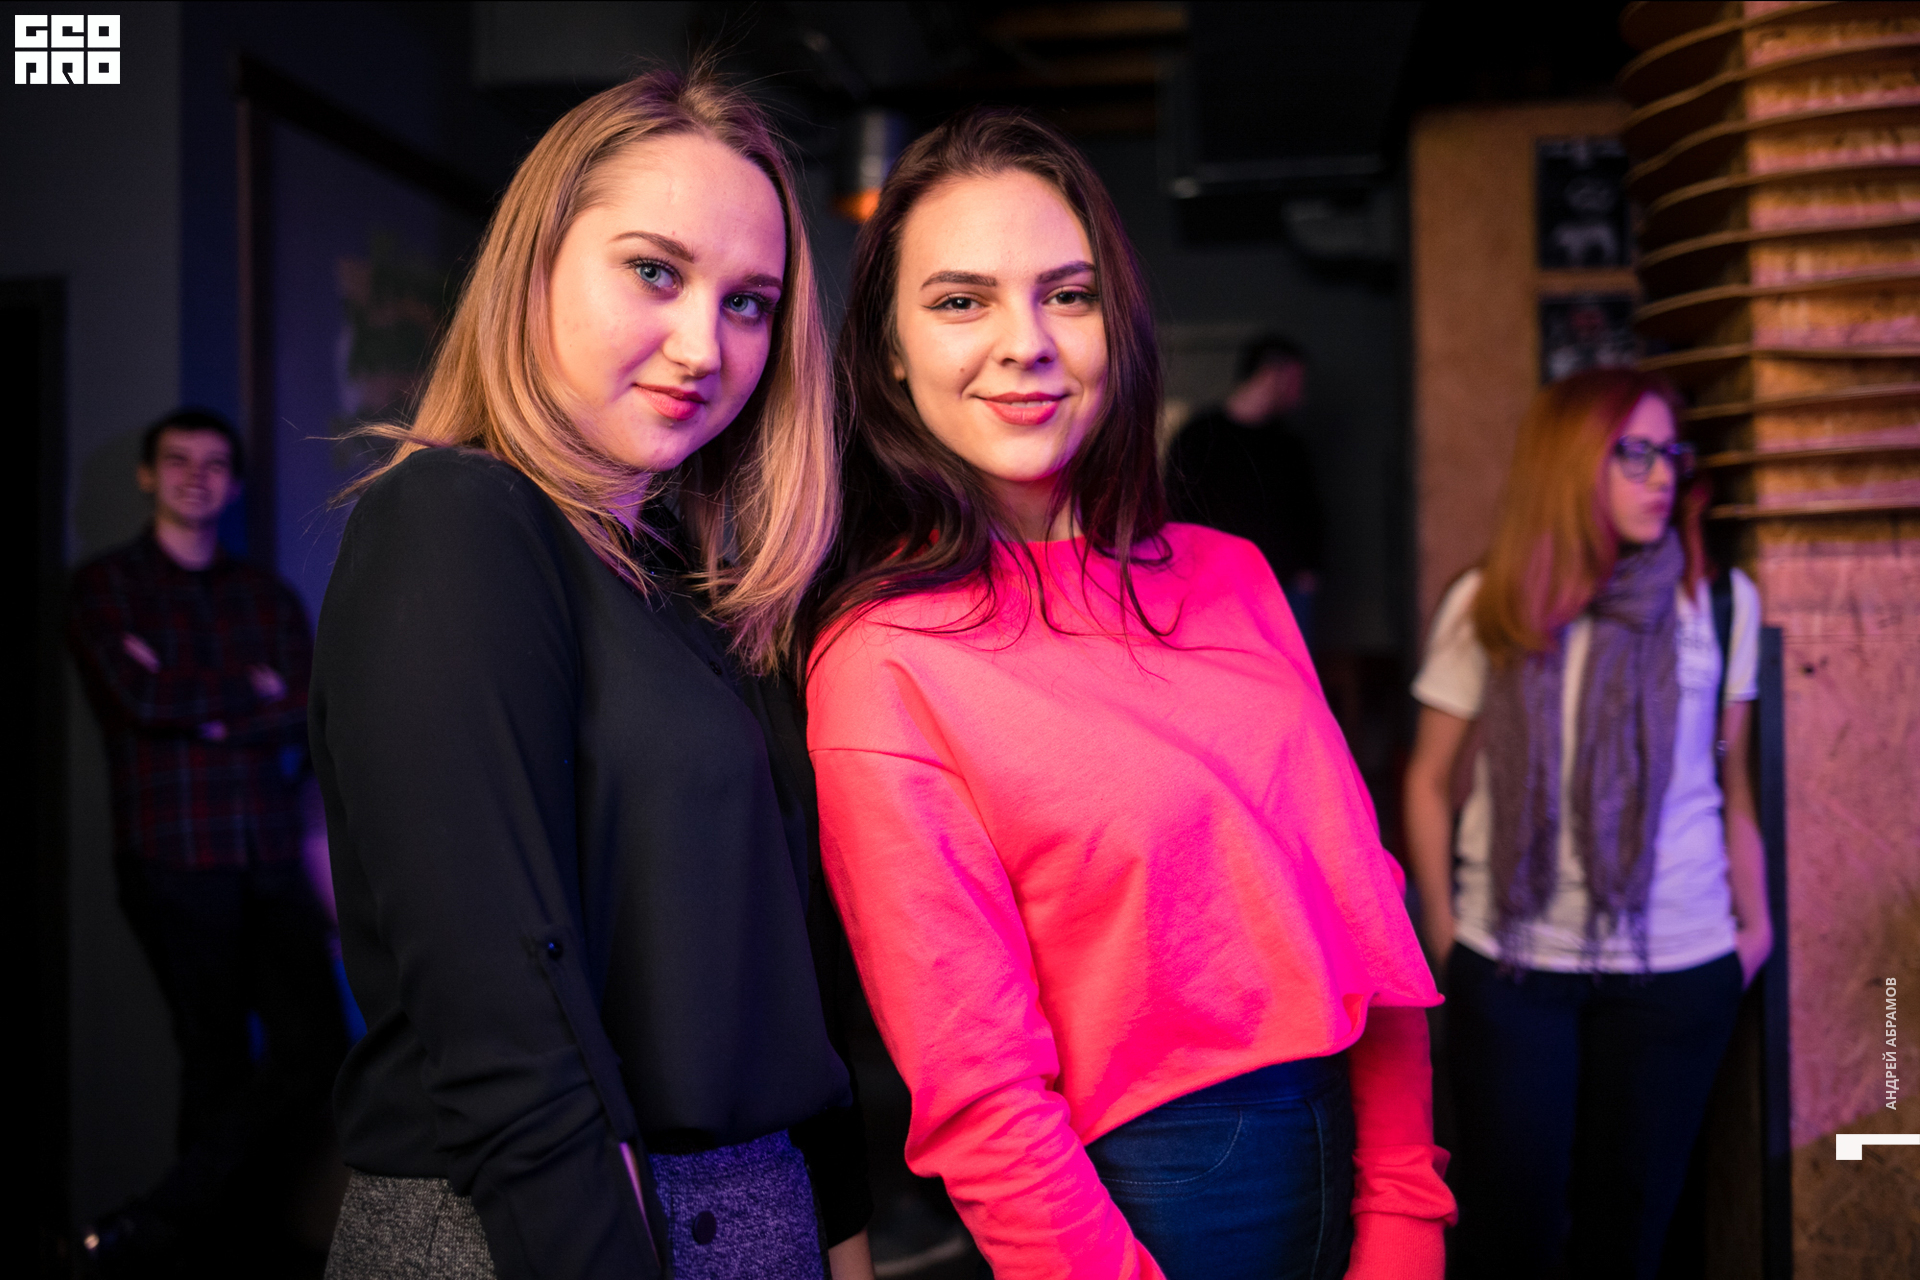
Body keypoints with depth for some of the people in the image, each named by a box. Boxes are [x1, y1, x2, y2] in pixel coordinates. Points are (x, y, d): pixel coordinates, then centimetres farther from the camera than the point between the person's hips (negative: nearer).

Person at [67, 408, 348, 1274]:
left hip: (271, 863, 4)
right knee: (219, 1062, 1)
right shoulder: (107, 585, 7)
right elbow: (139, 696, -10)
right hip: (176, 865, -4)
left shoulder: (268, 596, 17)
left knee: (314, 1045, -4)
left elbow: (310, 714, 4)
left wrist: (199, 708, -7)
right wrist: (251, 692, -1)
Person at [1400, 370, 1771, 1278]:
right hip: (1509, 964, 0)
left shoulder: (1722, 600, -3)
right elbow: (1429, 777, 4)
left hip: (1677, 966, 1)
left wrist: (1753, 920, 6)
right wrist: (1442, 933, 4)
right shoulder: (1486, 604, -3)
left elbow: (1733, 777, 6)